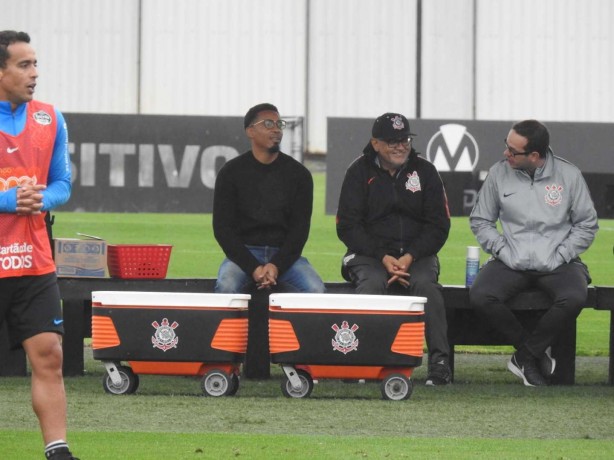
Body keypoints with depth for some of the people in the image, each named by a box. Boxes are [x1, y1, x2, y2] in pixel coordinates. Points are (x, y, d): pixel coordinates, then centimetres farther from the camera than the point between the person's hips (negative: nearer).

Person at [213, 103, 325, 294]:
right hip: (243, 253, -1)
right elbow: (222, 228, -2)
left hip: (285, 254, 1)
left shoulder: (298, 174, 6)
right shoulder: (231, 172, 2)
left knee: (315, 289, -28)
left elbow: (300, 227, 2)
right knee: (226, 287, -34)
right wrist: (253, 268, -17)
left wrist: (276, 266, -16)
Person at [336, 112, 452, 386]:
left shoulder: (424, 171, 8)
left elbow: (438, 226, 6)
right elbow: (347, 227, -1)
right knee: (372, 283, -34)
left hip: (416, 254, 1)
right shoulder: (360, 172, 4)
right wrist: (383, 258, -14)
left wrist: (410, 257, -11)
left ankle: (439, 361, -33)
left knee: (426, 284, -31)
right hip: (369, 253, -1)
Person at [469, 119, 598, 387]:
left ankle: (526, 355, -12)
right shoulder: (499, 173, 4)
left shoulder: (569, 175, 1)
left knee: (574, 299, -34)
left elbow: (587, 225, 6)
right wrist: (504, 251, -4)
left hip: (556, 263, -1)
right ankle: (536, 352, -9)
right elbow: (480, 220, 11)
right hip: (511, 262, 1)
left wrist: (558, 257, -5)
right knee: (480, 297, -28)